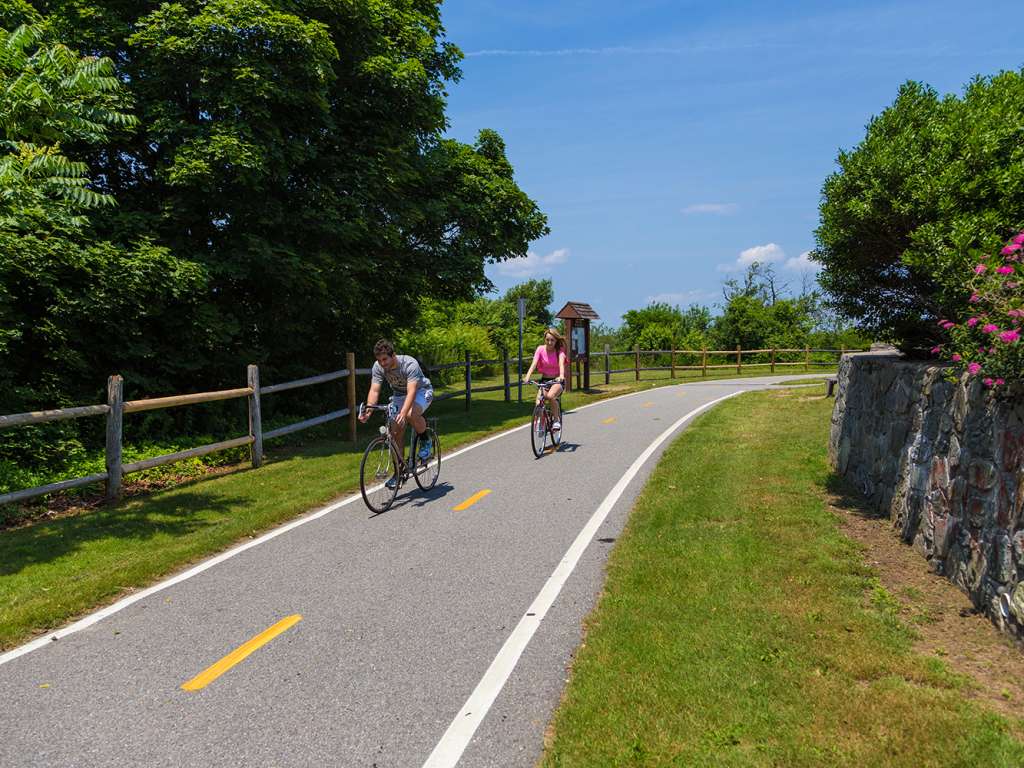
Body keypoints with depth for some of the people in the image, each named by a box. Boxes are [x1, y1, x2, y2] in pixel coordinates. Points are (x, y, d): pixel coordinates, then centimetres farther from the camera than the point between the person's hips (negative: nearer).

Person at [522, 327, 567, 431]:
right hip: (544, 380, 3)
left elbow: (561, 362, -29)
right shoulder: (540, 349, -7)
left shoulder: (560, 350, -11)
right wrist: (528, 376, -38)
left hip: (557, 380, -2)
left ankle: (557, 420, -12)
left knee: (550, 396, -32)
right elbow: (534, 363, -20)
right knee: (539, 401, -20)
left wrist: (561, 375, -49)